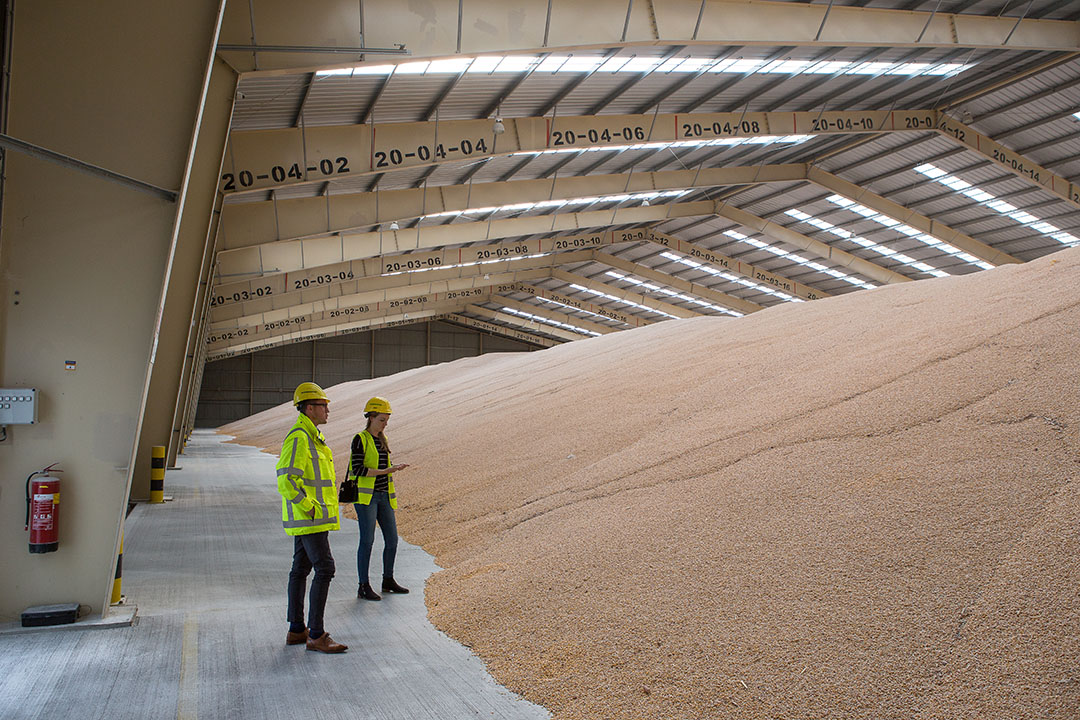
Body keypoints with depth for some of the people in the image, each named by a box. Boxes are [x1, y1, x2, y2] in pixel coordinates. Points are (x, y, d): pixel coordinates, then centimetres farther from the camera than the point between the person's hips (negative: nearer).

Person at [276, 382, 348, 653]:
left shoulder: (311, 437, 16)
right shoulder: (298, 438, -17)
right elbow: (287, 480, -25)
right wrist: (308, 508, -21)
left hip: (307, 518, 11)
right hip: (309, 518, -11)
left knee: (301, 569, 13)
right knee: (324, 569, -12)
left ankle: (296, 630, 21)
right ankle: (316, 635, -9)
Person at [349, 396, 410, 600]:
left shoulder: (382, 439, 15)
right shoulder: (360, 440, -8)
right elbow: (357, 470, -16)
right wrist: (385, 471, -20)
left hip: (383, 496, 7)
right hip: (365, 495, -7)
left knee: (392, 539, 8)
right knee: (367, 540, -8)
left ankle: (388, 580, 23)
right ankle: (364, 587, -1)